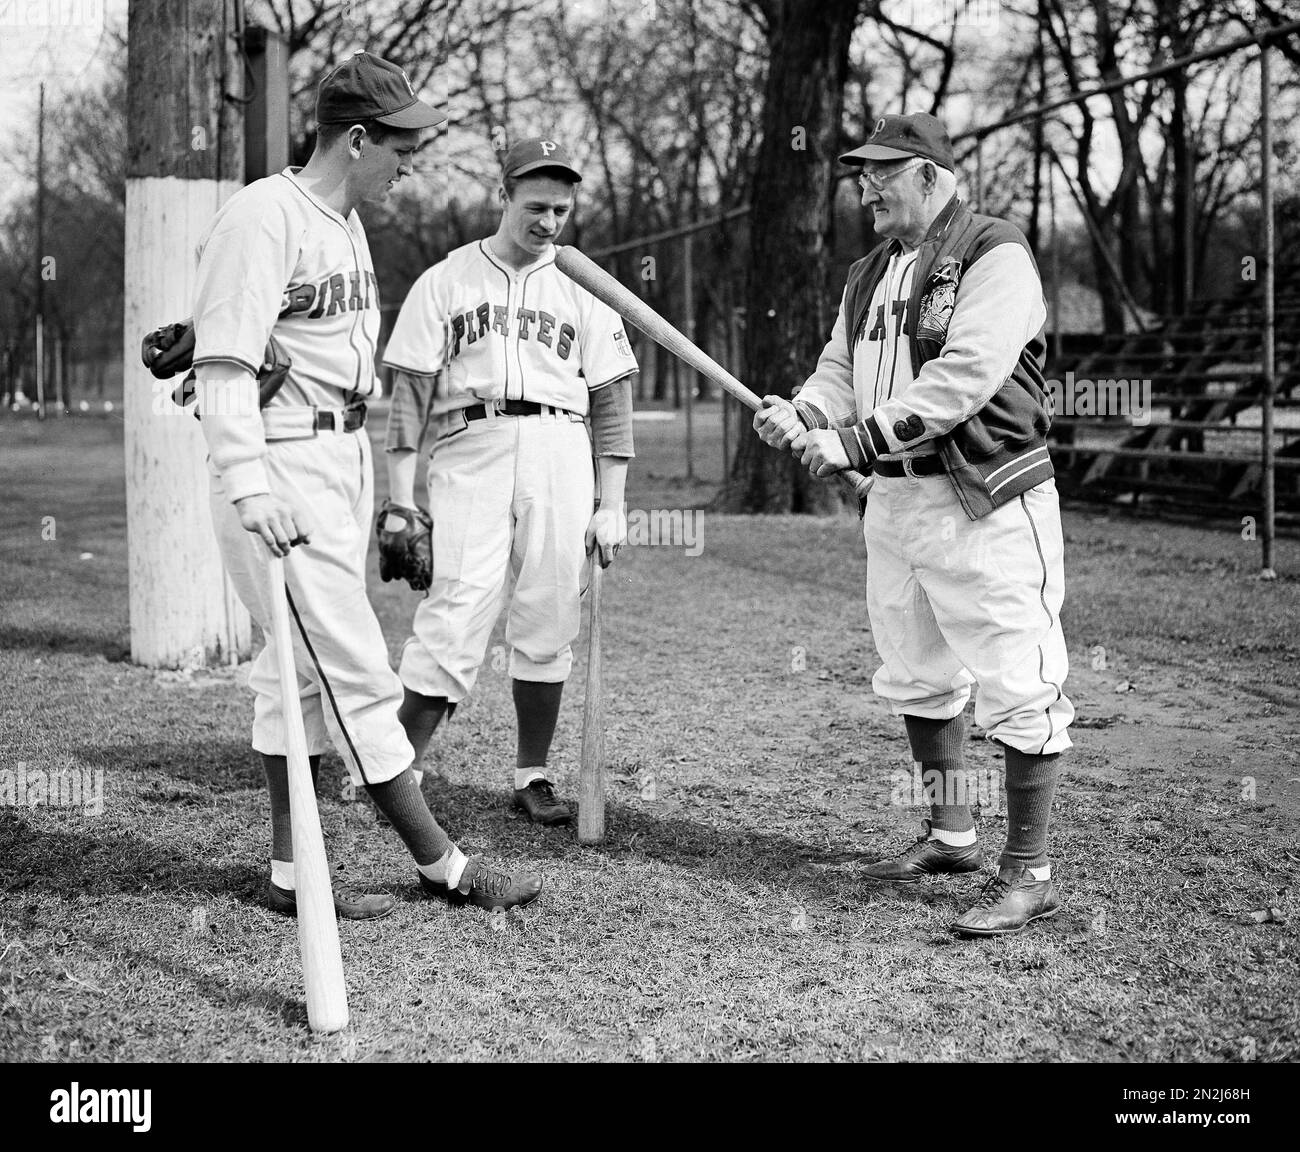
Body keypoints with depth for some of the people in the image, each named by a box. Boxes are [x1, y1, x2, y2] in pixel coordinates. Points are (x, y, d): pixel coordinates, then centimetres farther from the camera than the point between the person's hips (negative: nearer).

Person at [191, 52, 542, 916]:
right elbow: (223, 366, -22)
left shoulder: (348, 221, 15)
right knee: (356, 673, -4)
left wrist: (379, 478, 19)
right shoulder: (264, 219, -15)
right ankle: (442, 864, 5)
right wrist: (248, 487, -32)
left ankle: (294, 872, 20)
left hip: (347, 454, 10)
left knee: (302, 666, 12)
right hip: (284, 466, -10)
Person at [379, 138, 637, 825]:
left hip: (559, 454, 2)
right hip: (468, 455, -2)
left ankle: (533, 775, 13)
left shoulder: (582, 288, 15)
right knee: (453, 621, -11)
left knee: (547, 626, 2)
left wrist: (611, 506, 5)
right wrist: (401, 499, -3)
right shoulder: (444, 281, 9)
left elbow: (609, 401, 12)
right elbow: (410, 394, 5)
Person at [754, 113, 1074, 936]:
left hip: (985, 505, -9)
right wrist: (801, 415, -8)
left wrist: (857, 439, -24)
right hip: (895, 500, 9)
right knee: (916, 678, 18)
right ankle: (952, 835, 33)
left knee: (1019, 691, -5)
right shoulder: (870, 276, 17)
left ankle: (1029, 874, 3)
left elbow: (964, 377, -22)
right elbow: (840, 371, 16)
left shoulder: (995, 256, -11)